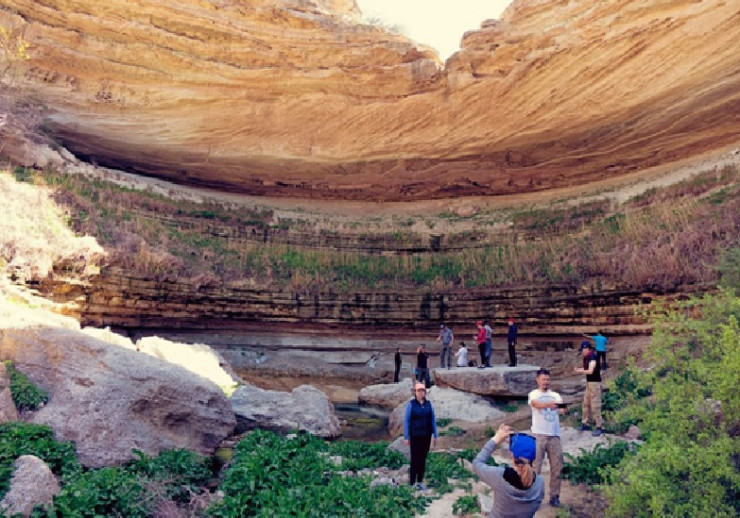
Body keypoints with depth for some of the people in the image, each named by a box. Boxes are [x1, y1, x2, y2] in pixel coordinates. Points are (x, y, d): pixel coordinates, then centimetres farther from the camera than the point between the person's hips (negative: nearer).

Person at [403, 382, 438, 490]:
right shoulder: (411, 404, -7)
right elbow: (406, 421, -6)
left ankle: (420, 482, 22)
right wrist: (406, 437, -8)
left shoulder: (428, 404, 2)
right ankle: (412, 483, 9)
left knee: (423, 459, 10)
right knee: (415, 459, -1)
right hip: (415, 436, -3)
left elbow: (433, 420, 7)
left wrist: (435, 436, 6)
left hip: (426, 436, 3)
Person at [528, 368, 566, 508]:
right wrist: (549, 404, -42)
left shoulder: (556, 395, 13)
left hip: (554, 435, 4)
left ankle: (554, 496, 20)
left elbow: (563, 410, -3)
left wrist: (564, 408, -28)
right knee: (535, 467, -1)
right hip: (539, 435, -4)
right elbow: (536, 404, -21)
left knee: (556, 467, 8)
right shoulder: (533, 394, 1)